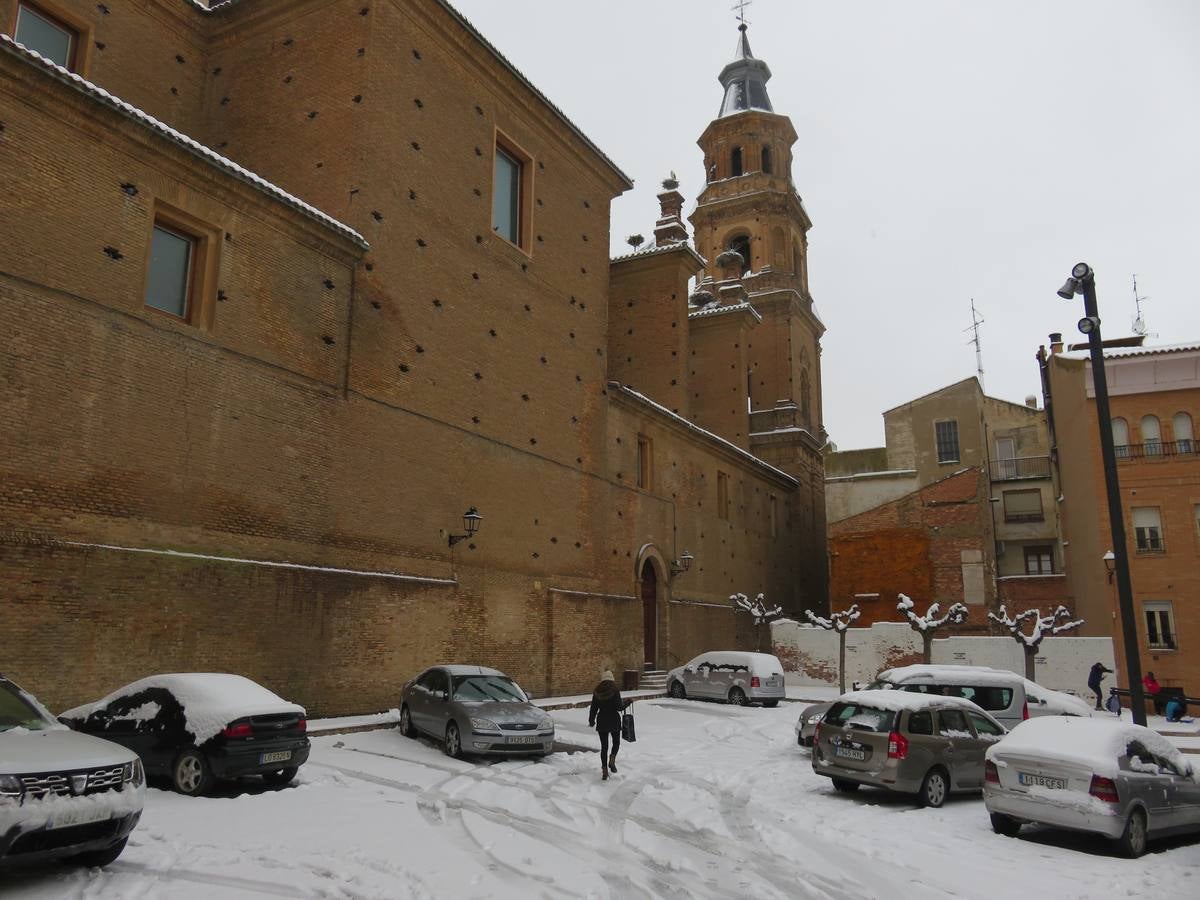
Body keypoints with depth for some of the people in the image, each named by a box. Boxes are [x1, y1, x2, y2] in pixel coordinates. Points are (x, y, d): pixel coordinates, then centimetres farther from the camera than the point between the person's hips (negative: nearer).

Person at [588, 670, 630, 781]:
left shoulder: (597, 692, -2)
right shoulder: (614, 691, -12)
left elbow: (593, 708, 4)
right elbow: (619, 707, -14)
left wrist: (591, 721, 18)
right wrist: (627, 702, 5)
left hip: (602, 721, 3)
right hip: (614, 720, -2)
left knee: (604, 746, 10)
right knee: (616, 742, 19)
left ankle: (604, 770, 7)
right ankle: (612, 760, -4)